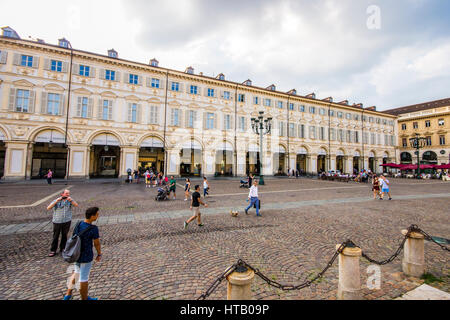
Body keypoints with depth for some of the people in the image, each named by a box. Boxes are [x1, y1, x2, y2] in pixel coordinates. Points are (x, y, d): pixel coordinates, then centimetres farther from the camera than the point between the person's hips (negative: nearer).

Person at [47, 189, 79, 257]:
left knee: (64, 236, 11)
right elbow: (48, 208, -13)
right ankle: (53, 251, 20)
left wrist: (71, 200, -25)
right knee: (55, 237, 6)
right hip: (57, 222, -1)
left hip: (67, 222, 1)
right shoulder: (56, 201, -3)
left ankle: (62, 248, 27)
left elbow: (76, 205, -11)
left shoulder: (70, 200, 0)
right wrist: (57, 201, -22)